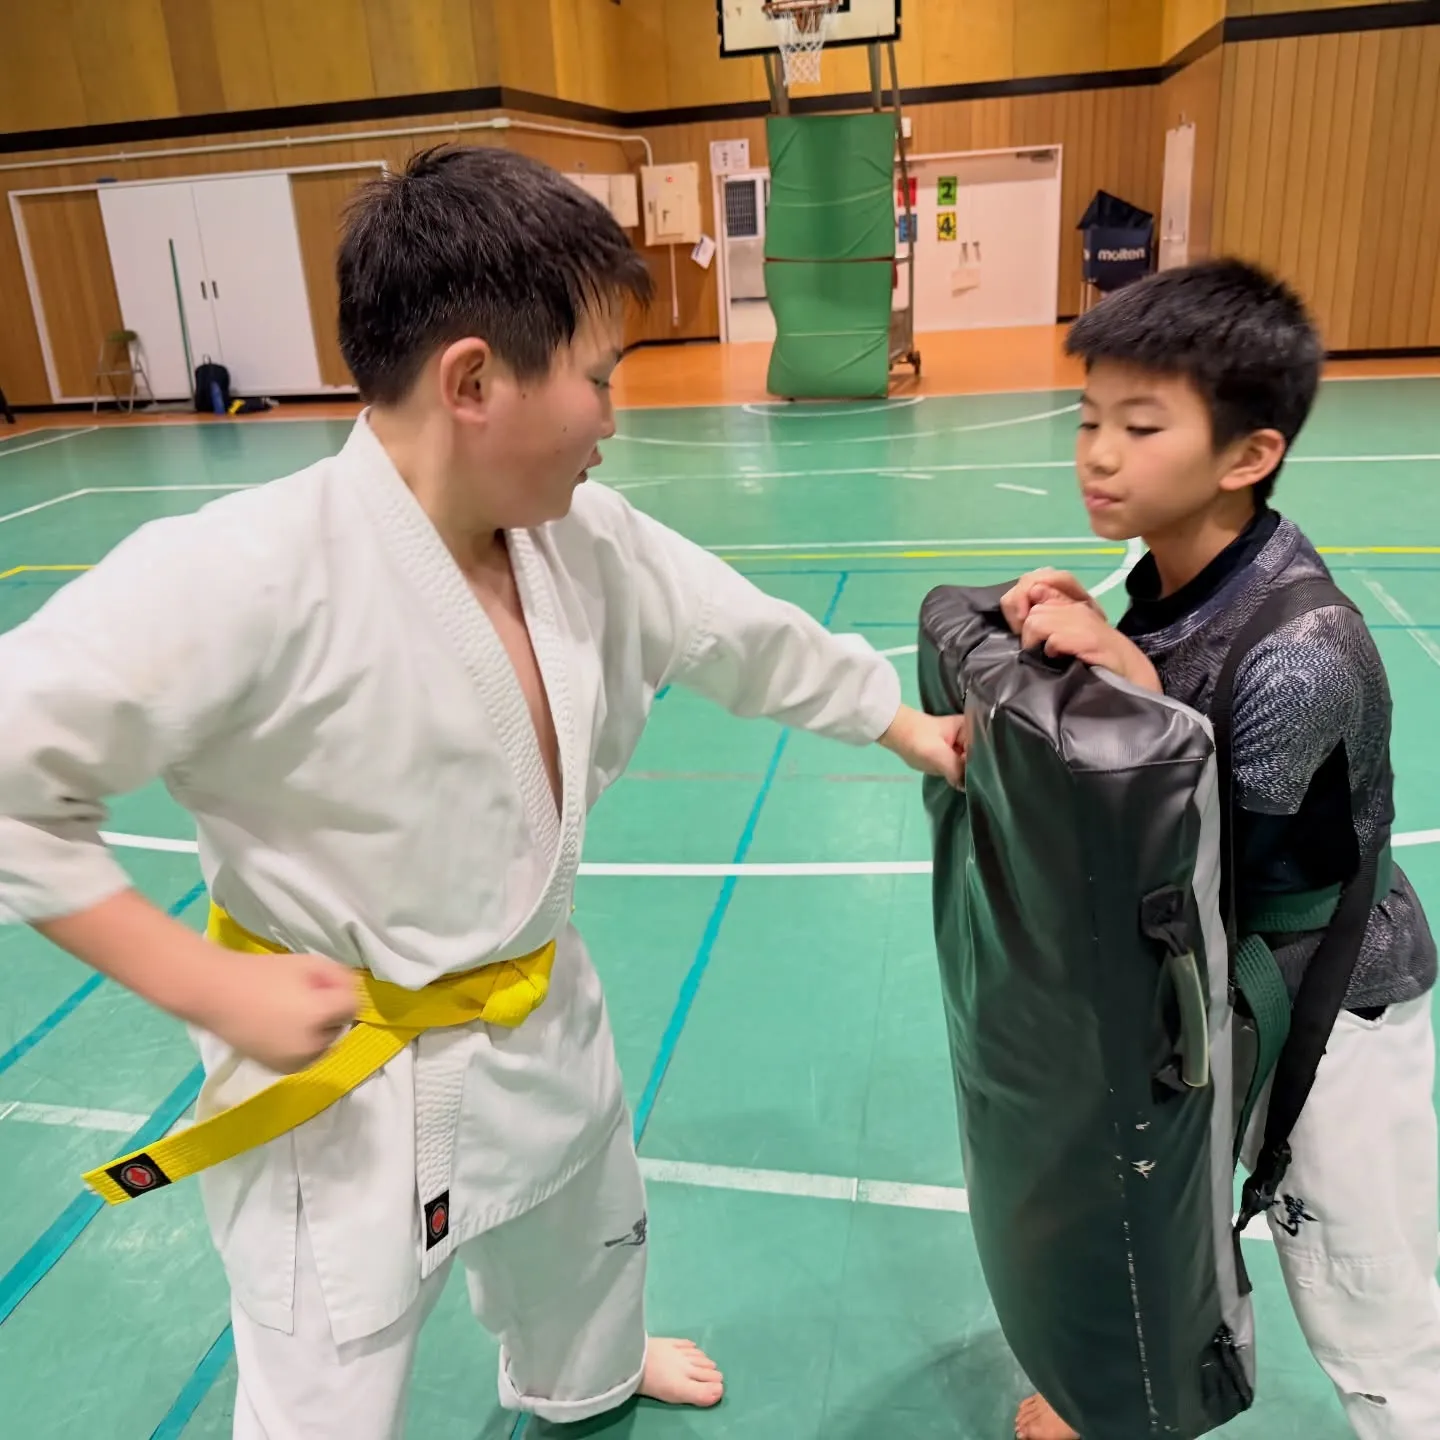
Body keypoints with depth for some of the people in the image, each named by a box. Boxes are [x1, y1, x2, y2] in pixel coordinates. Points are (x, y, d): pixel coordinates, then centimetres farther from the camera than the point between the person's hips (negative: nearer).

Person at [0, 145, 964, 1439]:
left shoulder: (585, 539, -9)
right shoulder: (243, 576, -31)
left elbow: (753, 641, 5)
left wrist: (910, 728, 15)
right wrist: (206, 984, -26)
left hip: (545, 1023, 8)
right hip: (343, 1079, -7)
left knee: (588, 1234, 35)